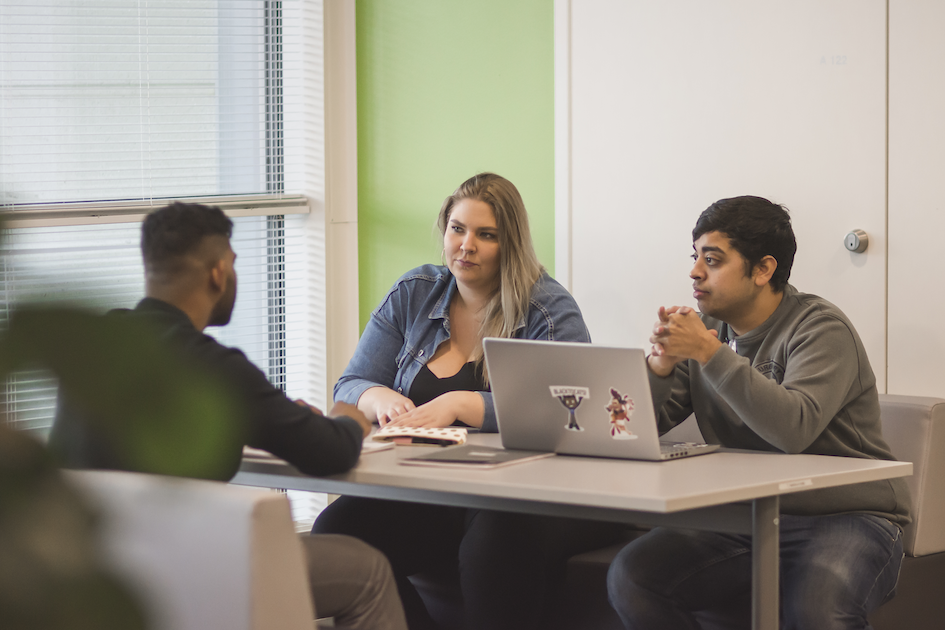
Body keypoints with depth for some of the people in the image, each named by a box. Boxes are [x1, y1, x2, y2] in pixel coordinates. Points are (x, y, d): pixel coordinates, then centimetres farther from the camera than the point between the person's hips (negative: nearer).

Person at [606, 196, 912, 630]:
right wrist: (661, 365, -14)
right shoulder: (706, 329, 9)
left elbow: (793, 429, -28)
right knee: (629, 577, -15)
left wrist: (708, 353, -27)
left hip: (846, 519, -6)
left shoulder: (820, 329, -10)